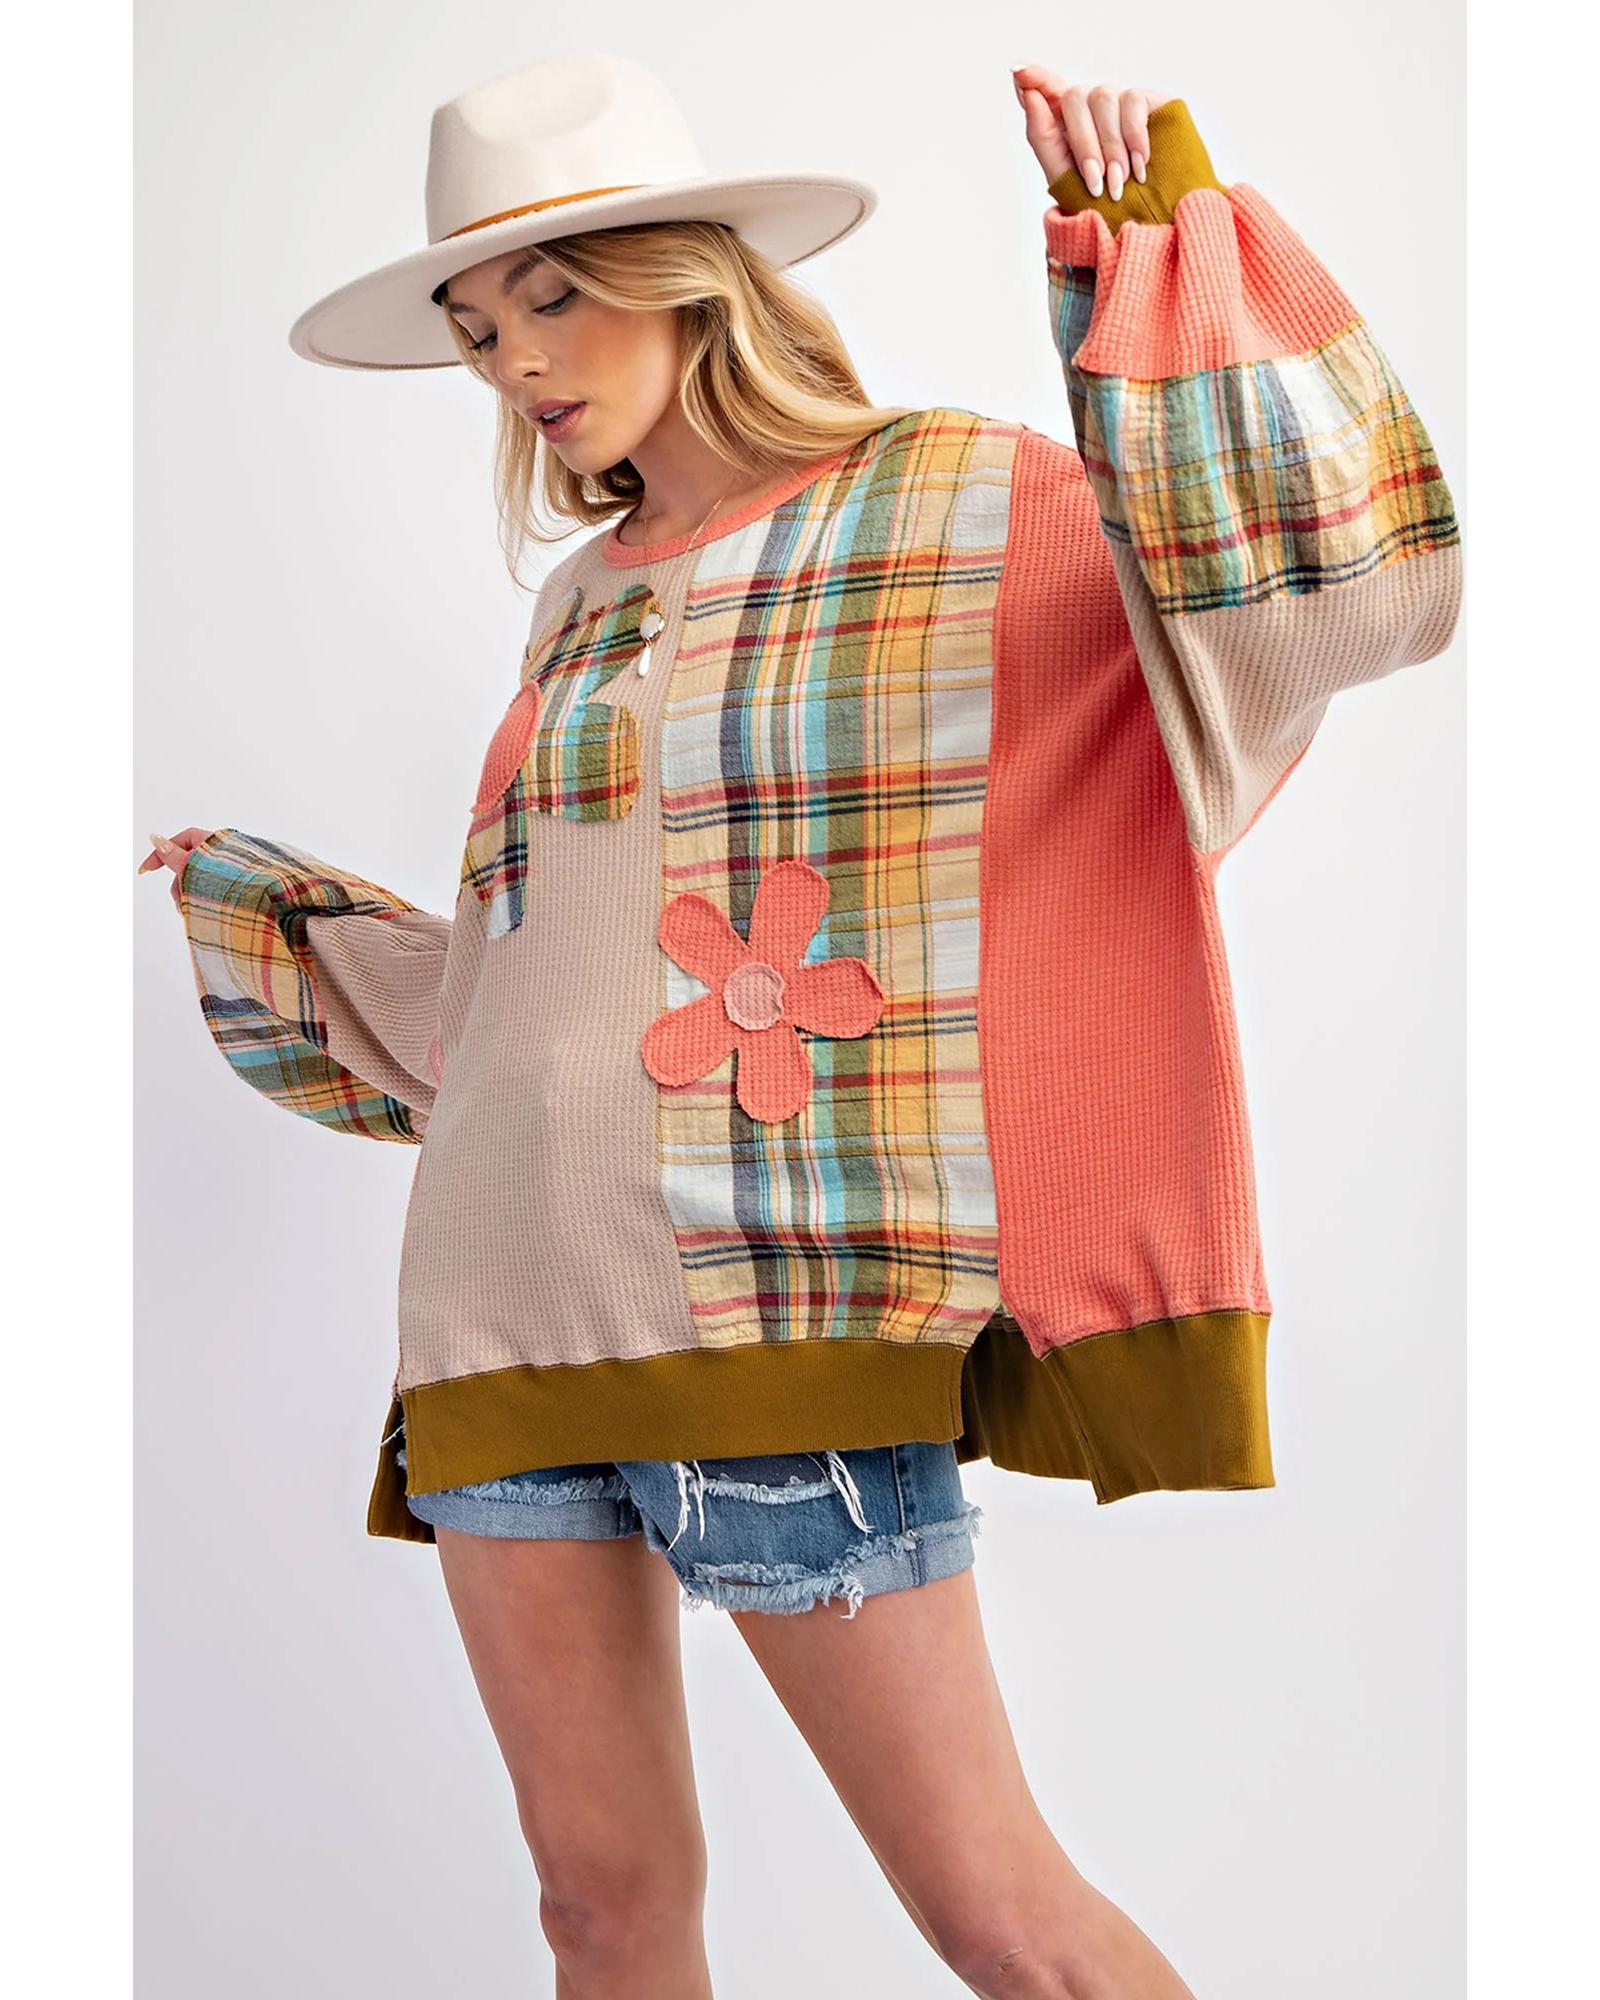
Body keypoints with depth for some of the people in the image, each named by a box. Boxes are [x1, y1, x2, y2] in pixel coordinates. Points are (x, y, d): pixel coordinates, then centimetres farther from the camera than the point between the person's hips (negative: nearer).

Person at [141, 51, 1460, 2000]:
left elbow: (1341, 584, -13)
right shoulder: (582, 602, 17)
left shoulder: (959, 510, 0)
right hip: (499, 1311, 6)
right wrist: (215, 891, 26)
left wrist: (1147, 236, -15)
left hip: (774, 1309, -6)